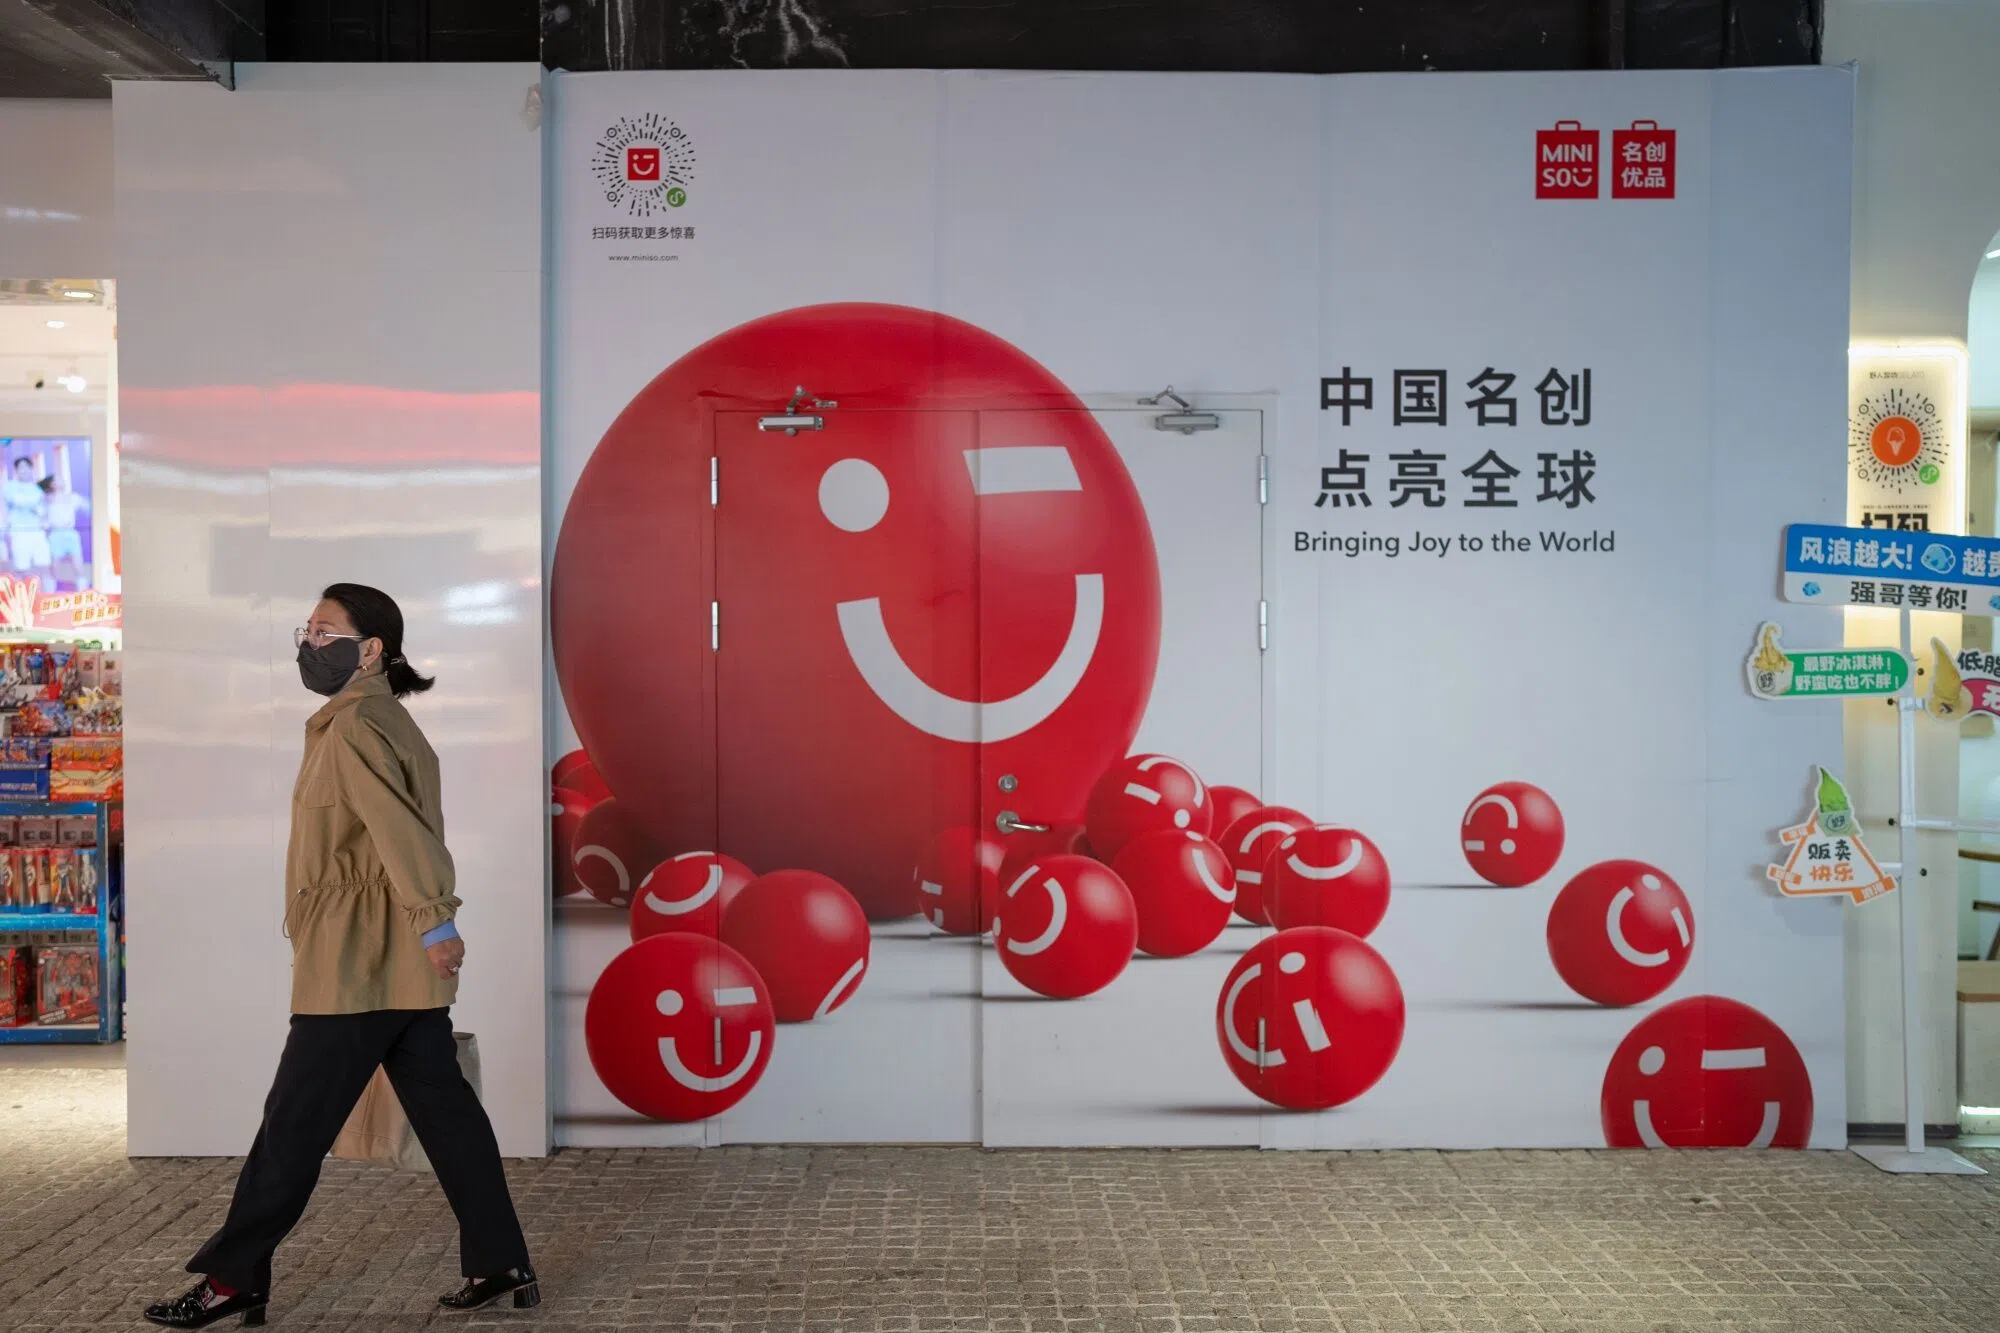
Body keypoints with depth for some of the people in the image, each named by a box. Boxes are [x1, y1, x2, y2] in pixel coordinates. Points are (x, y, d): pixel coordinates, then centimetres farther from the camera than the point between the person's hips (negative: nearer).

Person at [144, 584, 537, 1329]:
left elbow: (400, 829, -23)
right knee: (445, 1113, 9)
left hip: (354, 966, -10)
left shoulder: (352, 728, -13)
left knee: (293, 1126, 1)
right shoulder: (389, 722, 18)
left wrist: (433, 923, -28)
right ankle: (502, 1267, 12)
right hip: (398, 965, 10)